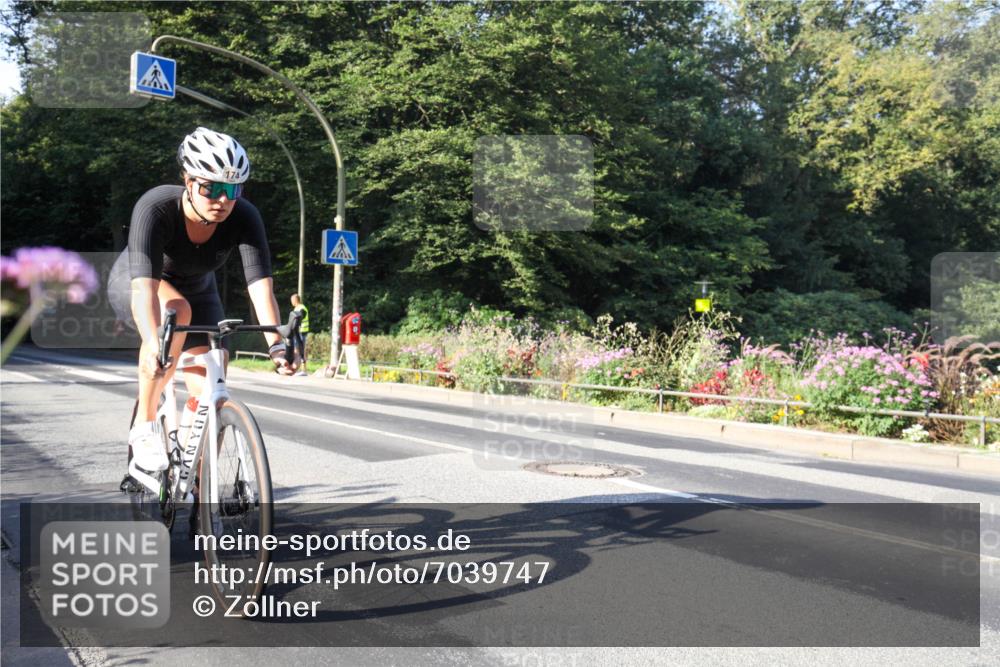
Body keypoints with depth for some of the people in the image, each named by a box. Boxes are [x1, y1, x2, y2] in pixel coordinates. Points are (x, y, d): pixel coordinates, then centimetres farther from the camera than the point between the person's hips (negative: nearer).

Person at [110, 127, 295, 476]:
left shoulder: (244, 218, -29)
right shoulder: (155, 207, -36)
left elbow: (260, 284, -38)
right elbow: (145, 287, -47)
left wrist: (276, 343, -53)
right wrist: (153, 347, -61)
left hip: (198, 291, 3)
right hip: (131, 284, -3)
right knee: (176, 311, -38)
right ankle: (145, 426, -23)